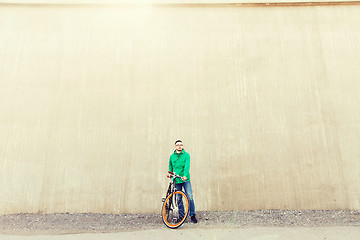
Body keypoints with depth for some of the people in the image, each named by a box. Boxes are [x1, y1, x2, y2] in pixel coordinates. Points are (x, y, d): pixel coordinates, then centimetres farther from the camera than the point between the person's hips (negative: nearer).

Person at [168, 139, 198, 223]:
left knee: (190, 197, -9)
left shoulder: (186, 155, 0)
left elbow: (187, 166, -13)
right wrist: (170, 173, 6)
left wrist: (185, 175, -27)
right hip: (176, 180, 3)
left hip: (185, 179, -3)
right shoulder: (172, 156, 10)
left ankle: (192, 215, 6)